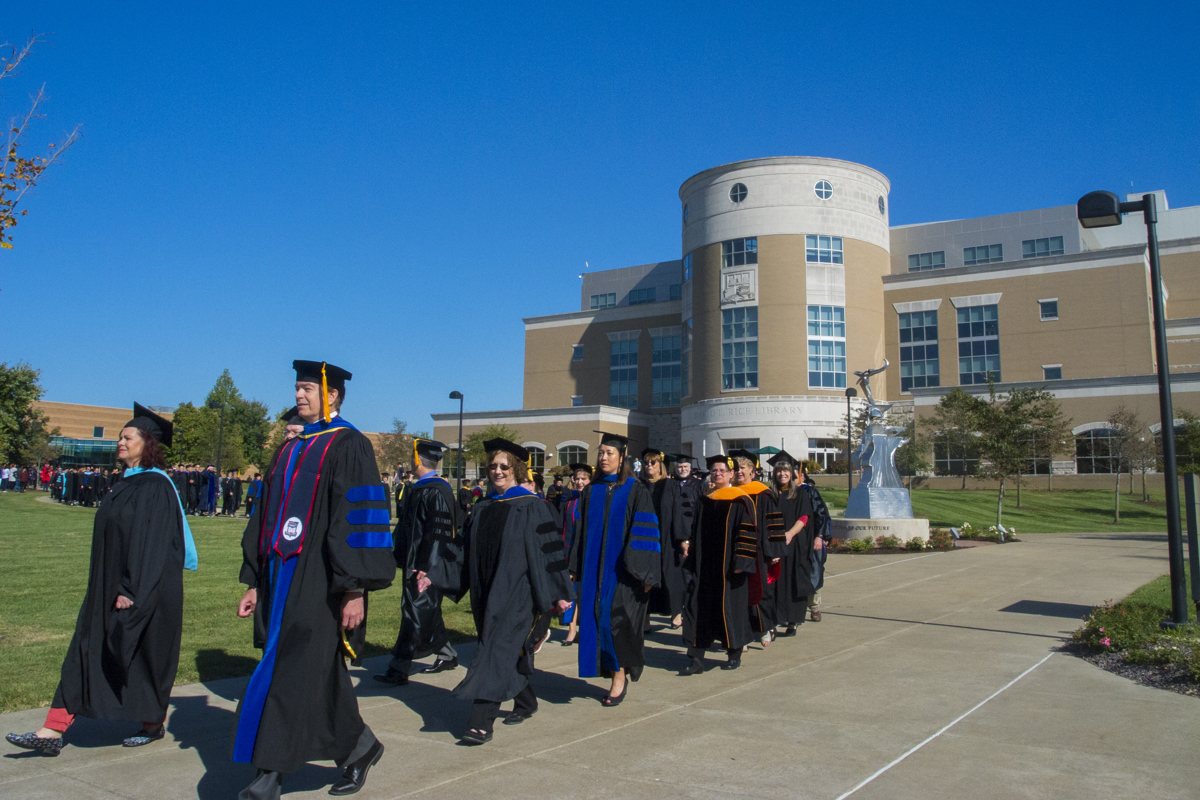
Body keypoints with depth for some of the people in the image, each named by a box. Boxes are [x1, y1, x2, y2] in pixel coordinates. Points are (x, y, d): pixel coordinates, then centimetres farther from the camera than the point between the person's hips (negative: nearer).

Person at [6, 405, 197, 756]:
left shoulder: (154, 486, -17)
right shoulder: (129, 483, 12)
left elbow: (151, 542, -21)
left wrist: (131, 591, -22)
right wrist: (114, 588, 20)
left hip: (145, 589, -9)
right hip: (111, 587, 9)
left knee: (144, 655, 5)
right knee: (85, 654, 6)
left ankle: (154, 724, 23)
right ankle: (53, 731, 9)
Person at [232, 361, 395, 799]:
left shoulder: (349, 446, -8)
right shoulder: (289, 450, 16)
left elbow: (360, 517, -14)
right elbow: (266, 518, 20)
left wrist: (355, 588, -19)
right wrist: (255, 582, 17)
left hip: (319, 583, -8)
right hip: (281, 579, 8)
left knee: (294, 676, -7)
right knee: (321, 676, 12)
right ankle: (358, 747, 28)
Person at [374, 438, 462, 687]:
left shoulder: (436, 493, -18)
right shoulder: (418, 489, 11)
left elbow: (439, 533, -22)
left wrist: (427, 568, -24)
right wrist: (402, 559, 21)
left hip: (426, 567, -10)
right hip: (415, 563, 10)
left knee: (417, 615, -4)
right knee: (427, 614, 16)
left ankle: (398, 670, 1)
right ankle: (448, 656, 29)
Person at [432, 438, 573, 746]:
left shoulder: (531, 507, -6)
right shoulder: (483, 508, 11)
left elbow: (547, 550, -8)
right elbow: (466, 553, 15)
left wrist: (558, 592, -10)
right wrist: (435, 576, 8)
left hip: (516, 591, -6)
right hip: (487, 591, 6)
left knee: (498, 649, -11)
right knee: (510, 650, 15)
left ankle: (482, 722, -10)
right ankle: (526, 703, 34)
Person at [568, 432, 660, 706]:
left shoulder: (636, 491, -4)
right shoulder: (591, 491, 11)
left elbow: (645, 532, -7)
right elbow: (582, 530, 14)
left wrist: (645, 572, -13)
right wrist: (575, 567, 10)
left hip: (623, 569, -5)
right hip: (595, 568, 5)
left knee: (618, 619, -9)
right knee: (598, 619, 4)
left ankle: (620, 676, 5)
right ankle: (617, 677, 17)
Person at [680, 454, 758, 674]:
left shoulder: (740, 501, -5)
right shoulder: (705, 501, 12)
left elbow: (748, 533, -10)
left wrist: (741, 562, -16)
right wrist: (692, 561, 13)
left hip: (728, 567, -5)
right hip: (705, 566, 5)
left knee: (730, 606, 2)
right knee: (699, 607, -2)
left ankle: (735, 654, 21)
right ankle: (697, 658, 0)